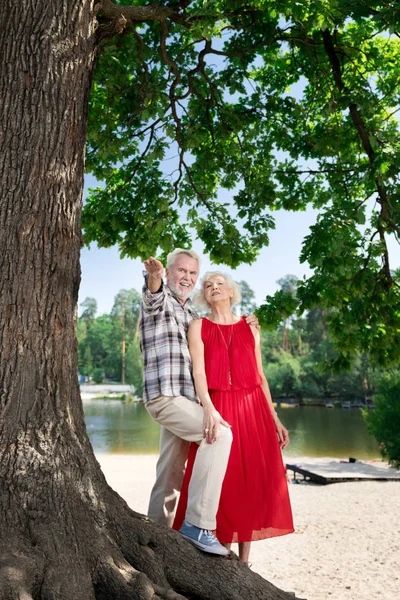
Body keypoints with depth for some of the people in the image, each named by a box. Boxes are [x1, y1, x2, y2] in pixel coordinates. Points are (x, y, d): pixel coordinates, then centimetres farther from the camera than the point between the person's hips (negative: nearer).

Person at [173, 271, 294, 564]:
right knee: (221, 482, 1)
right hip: (217, 408, -2)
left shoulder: (250, 328, 12)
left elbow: (260, 377, 12)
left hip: (253, 409, 2)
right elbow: (198, 371, -9)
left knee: (253, 481, 4)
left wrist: (275, 419, 7)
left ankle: (244, 560, 18)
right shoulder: (198, 327, 4)